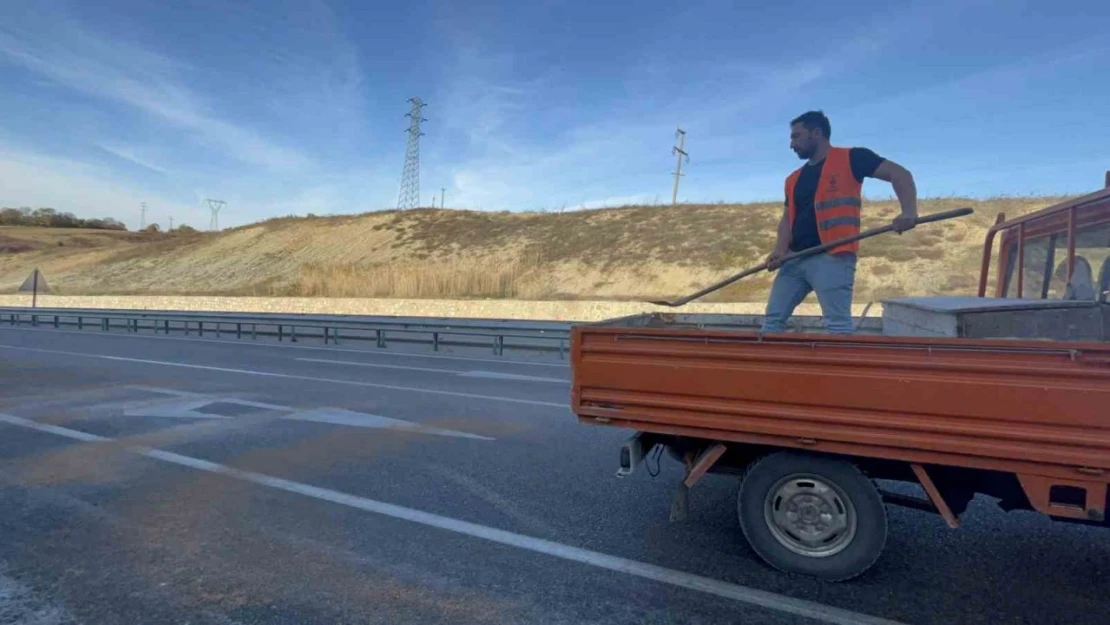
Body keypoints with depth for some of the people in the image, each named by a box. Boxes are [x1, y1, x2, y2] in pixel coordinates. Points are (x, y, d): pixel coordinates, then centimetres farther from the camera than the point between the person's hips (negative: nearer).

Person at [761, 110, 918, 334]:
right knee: (773, 319, 3)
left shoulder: (851, 158, 4)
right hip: (794, 259, 7)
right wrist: (780, 250, -2)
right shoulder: (793, 179, 21)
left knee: (836, 324, -13)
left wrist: (909, 212, -18)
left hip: (832, 257, -7)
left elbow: (900, 174, 0)